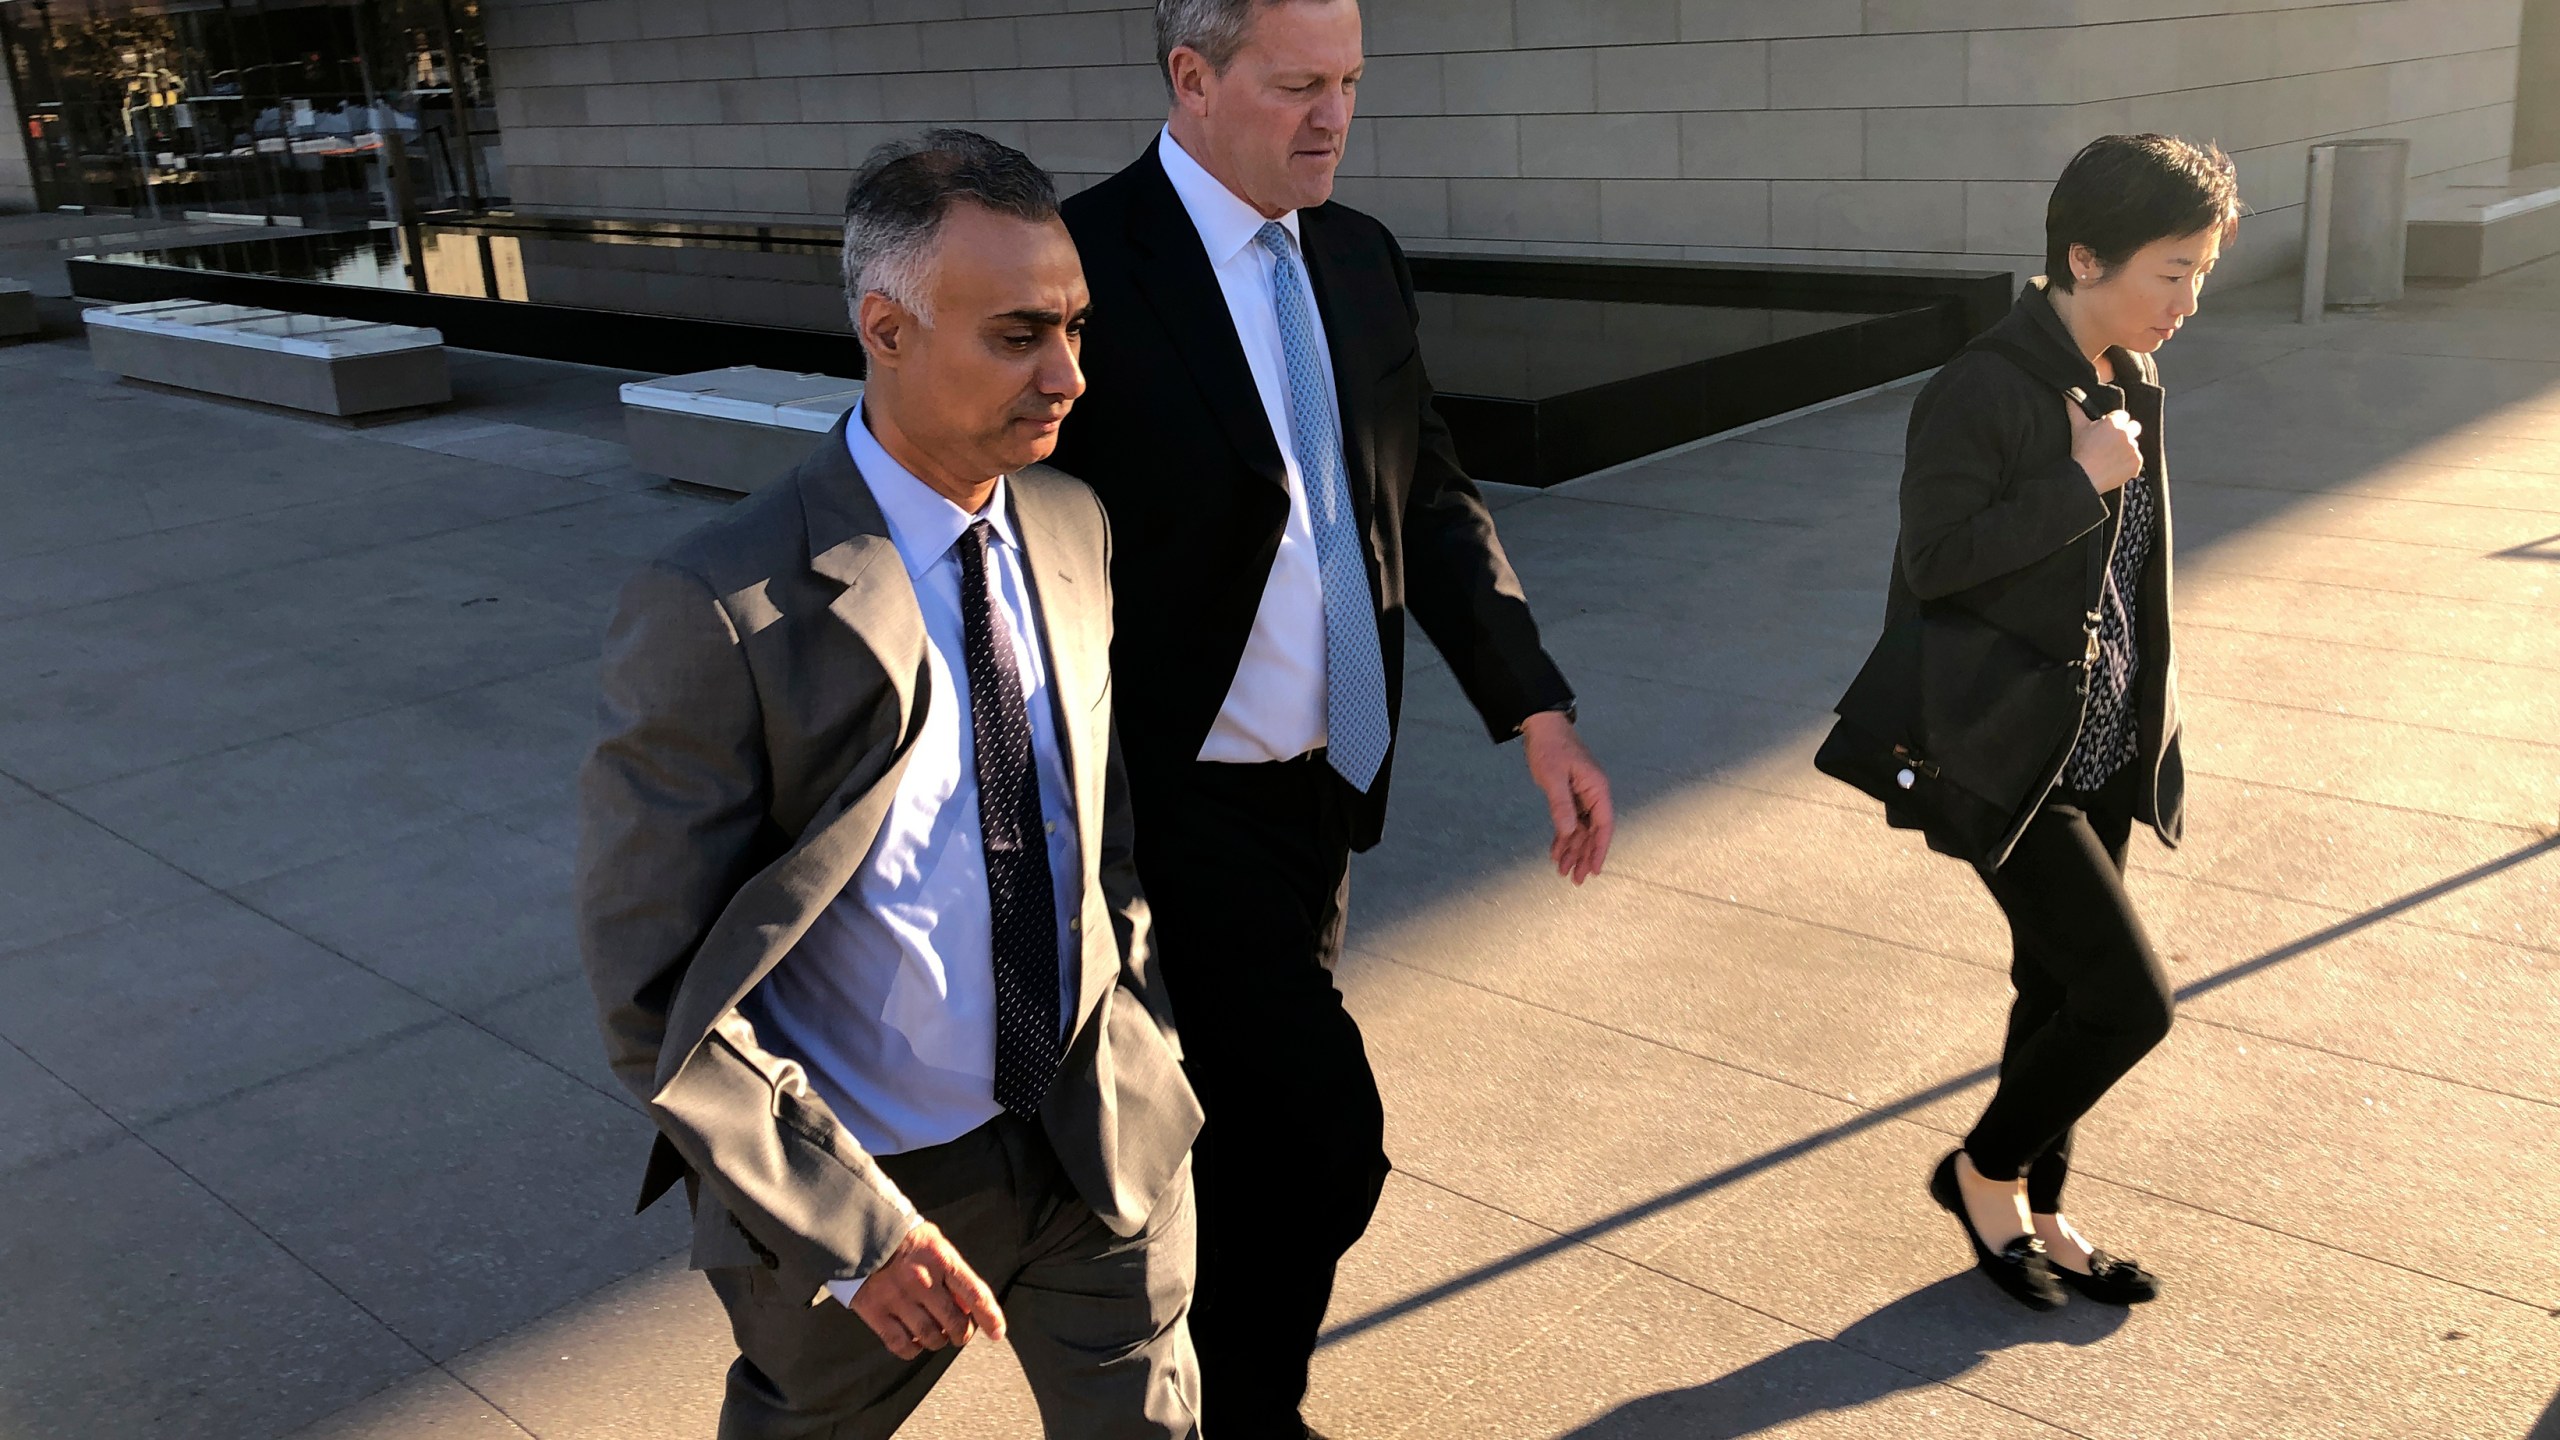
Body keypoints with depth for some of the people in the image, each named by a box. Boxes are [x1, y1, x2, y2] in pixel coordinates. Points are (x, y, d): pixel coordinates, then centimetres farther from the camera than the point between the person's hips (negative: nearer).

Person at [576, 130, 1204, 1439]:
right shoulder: (719, 615, -23)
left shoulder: (1074, 525, -3)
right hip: (866, 1181, -4)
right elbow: (654, 996, -20)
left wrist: (1135, 1005, 9)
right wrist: (854, 1227, -21)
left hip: (1104, 1135, 5)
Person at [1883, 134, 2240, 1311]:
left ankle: (2037, 1213, 34)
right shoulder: (1977, 393, -19)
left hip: (2101, 748, 8)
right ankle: (1983, 1174, 18)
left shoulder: (2131, 380, 6)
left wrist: (2151, 678, 11)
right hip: (2006, 757, -8)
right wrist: (2082, 481, -22)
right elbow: (1936, 560, -24)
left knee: (2062, 990, 17)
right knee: (2130, 1000, -7)